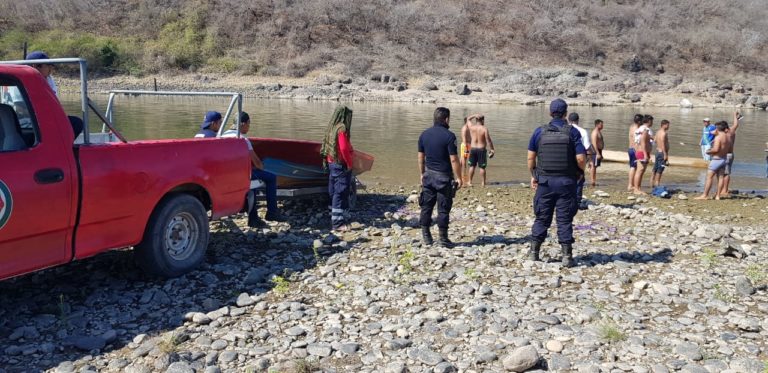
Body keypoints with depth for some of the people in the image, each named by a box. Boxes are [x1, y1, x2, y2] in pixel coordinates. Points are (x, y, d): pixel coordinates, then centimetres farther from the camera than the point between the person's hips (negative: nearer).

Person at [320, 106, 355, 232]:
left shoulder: (331, 128, 10)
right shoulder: (342, 129, -16)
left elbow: (326, 148, 14)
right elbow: (344, 149, -24)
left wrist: (331, 162, 17)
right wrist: (350, 164, -14)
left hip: (332, 164, 9)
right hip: (342, 166, -9)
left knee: (334, 193, 15)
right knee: (341, 194, -6)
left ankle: (335, 218, 26)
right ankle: (338, 223, -6)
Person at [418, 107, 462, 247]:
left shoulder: (424, 134, 3)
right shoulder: (449, 136, -14)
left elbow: (421, 157, 8)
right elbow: (453, 159, -15)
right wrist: (458, 178, -7)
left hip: (429, 175, 5)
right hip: (443, 176, -5)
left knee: (426, 206, 12)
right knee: (443, 208, 2)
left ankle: (426, 236, 18)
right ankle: (443, 238, 8)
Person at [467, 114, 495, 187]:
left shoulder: (472, 127, -4)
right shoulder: (484, 129, -13)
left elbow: (469, 119, 16)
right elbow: (488, 140, -13)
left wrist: (475, 116, 12)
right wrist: (492, 150, -6)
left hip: (473, 149, 3)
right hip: (481, 149, -3)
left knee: (472, 166, 12)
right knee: (482, 167, 5)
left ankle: (470, 182, 15)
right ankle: (483, 183, 10)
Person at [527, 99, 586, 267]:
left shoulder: (539, 132, 0)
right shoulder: (572, 132, -5)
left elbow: (531, 157, 3)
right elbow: (581, 159, -10)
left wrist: (533, 176, 15)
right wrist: (581, 172, 10)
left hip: (545, 180, 2)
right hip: (566, 182, -1)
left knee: (542, 218, 12)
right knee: (565, 220, 4)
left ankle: (534, 252, 17)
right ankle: (567, 256, 6)